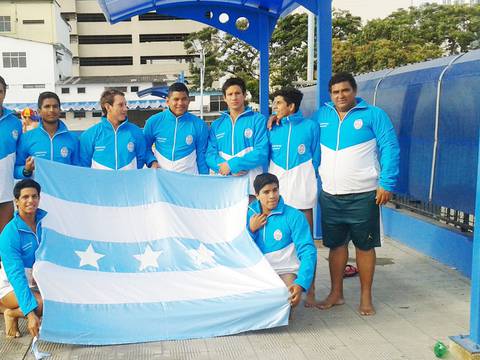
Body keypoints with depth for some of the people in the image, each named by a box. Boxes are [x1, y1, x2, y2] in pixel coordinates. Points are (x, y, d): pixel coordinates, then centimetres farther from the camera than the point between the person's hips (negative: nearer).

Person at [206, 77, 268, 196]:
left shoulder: (258, 120, 2)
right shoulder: (217, 124, 14)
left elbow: (261, 152, -8)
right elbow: (210, 154, 7)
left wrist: (232, 165, -13)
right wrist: (228, 168, -12)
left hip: (251, 185, -3)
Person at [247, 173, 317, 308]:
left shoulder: (294, 216, -7)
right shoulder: (248, 214, 5)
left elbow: (308, 251, -12)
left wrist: (301, 283, -25)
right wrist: (251, 229, -8)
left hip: (285, 270, -2)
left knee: (289, 299, -31)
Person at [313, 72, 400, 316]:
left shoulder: (374, 115, -3)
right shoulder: (322, 115, 9)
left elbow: (390, 149, -6)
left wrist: (386, 184, -12)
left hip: (363, 195, -3)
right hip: (330, 195, 4)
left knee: (365, 246, 5)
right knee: (335, 244, 12)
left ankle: (366, 297, 18)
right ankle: (336, 293, 26)